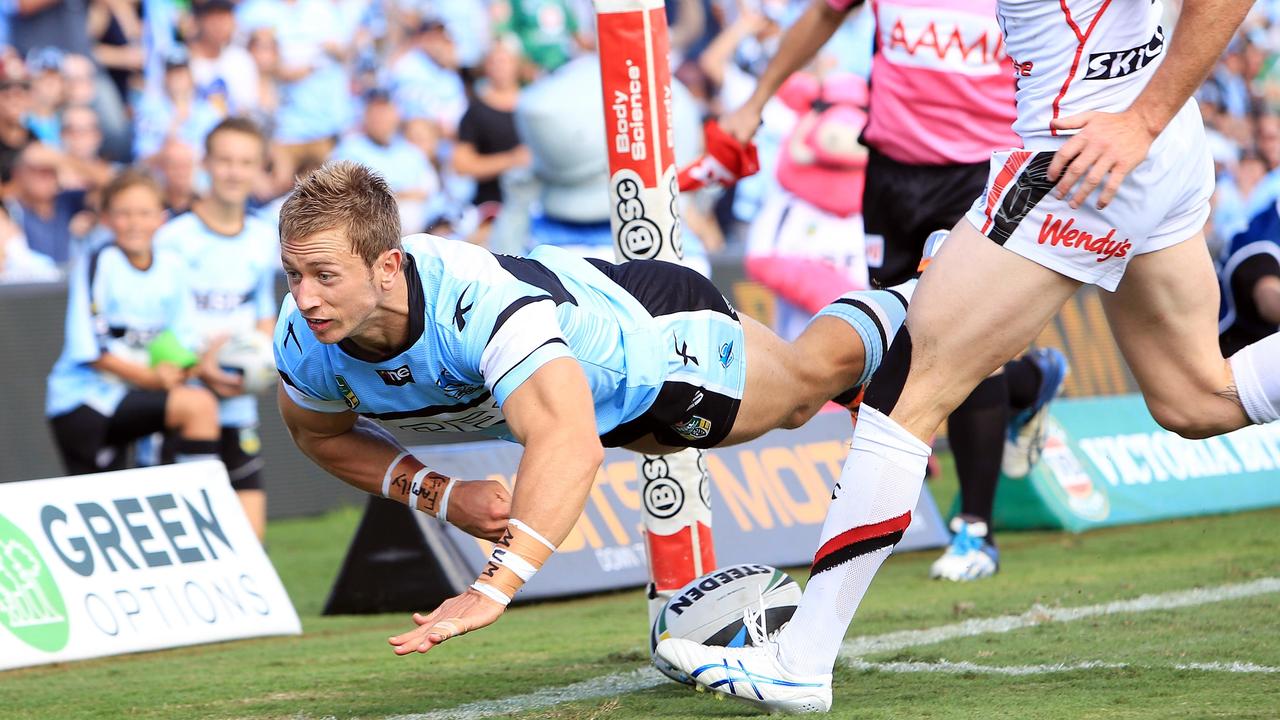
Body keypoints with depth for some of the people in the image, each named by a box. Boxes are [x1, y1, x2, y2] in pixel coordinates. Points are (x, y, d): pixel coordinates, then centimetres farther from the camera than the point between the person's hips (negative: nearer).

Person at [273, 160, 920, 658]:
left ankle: (901, 304, 57)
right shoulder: (303, 339, -31)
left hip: (655, 333, -6)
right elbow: (321, 433, -7)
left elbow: (568, 442, -65)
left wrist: (494, 587, -74)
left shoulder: (478, 302, -51)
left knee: (806, 379, 25)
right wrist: (440, 496, -22)